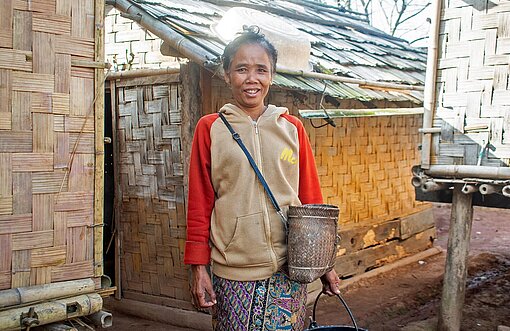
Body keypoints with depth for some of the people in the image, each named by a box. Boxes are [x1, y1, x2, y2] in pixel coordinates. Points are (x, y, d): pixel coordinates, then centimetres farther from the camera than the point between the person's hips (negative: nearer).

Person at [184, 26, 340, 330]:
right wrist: (199, 268, -1)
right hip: (232, 272, -1)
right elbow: (200, 204, 1)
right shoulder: (210, 128, 1)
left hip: (288, 270, 2)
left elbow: (312, 199, 8)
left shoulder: (292, 128, 5)